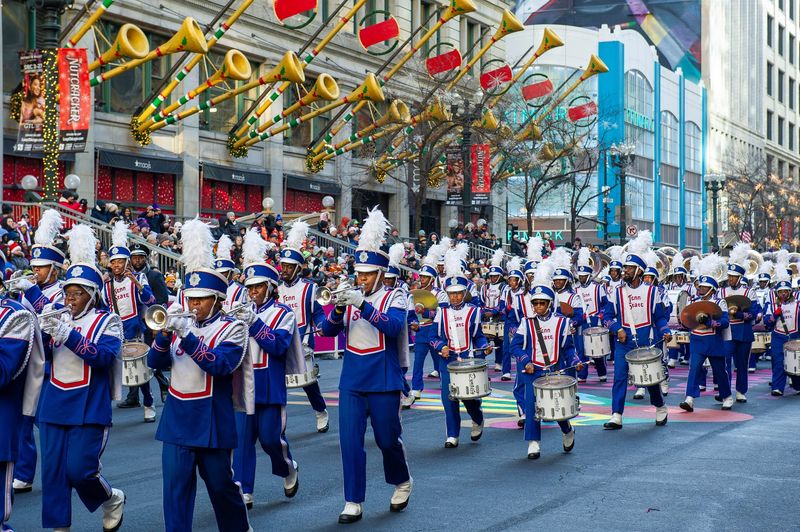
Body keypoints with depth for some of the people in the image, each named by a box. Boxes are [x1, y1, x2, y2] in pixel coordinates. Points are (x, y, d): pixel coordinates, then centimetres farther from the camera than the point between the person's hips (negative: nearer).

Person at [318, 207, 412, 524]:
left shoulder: (394, 298, -5)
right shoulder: (350, 296, 5)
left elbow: (393, 326, -23)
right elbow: (328, 329, -2)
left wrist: (362, 304, -33)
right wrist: (338, 309, -22)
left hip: (384, 382, -3)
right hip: (351, 382, 3)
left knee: (387, 439, 9)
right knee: (350, 441, -2)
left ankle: (402, 482, 36)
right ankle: (353, 502, 6)